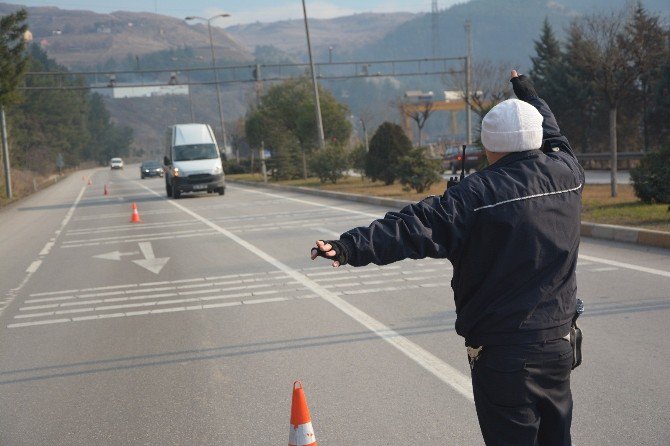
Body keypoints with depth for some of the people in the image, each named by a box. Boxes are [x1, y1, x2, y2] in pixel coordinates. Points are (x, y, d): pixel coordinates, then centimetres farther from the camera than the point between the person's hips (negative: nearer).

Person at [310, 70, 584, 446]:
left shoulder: (478, 194, -16)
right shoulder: (567, 173, 1)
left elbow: (416, 227, -25)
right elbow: (554, 136, 24)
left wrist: (351, 248, -29)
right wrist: (529, 94, 41)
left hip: (502, 353, -6)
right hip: (558, 343, 6)